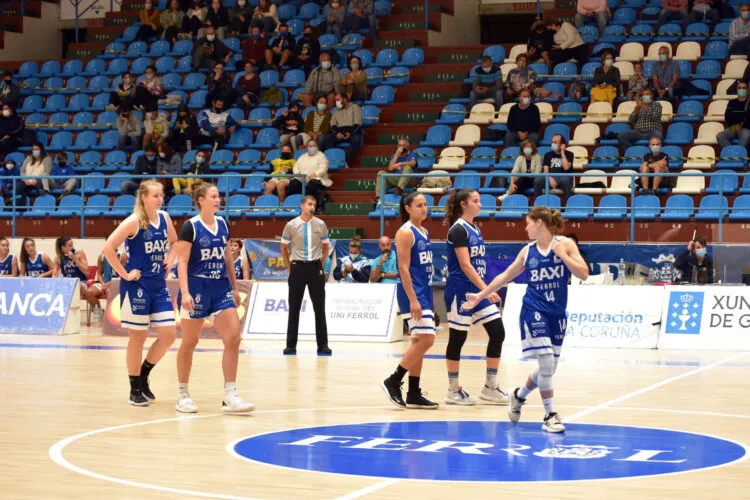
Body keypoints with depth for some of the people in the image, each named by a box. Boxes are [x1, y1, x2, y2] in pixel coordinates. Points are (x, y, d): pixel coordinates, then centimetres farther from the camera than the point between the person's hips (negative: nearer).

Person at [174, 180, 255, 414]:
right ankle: (183, 395, 18)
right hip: (197, 288, -5)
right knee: (189, 342, 5)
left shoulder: (222, 224, 8)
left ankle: (230, 396, -3)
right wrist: (185, 292, -23)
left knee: (233, 338, -6)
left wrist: (235, 288, 17)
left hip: (221, 288, 5)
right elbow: (182, 262, -14)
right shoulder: (190, 227, -10)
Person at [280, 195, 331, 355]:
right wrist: (289, 268, 6)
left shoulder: (320, 225, 3)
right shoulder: (291, 225, -1)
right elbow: (284, 248, 9)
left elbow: (325, 246, 14)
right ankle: (291, 345, 10)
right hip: (297, 267, -1)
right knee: (294, 307, 3)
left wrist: (321, 264, 6)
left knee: (319, 307, 1)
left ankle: (322, 345, 6)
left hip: (315, 267, 1)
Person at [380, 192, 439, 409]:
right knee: (425, 339, -14)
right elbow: (403, 268, -16)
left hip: (424, 293, 9)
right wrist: (413, 299, -22)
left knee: (419, 343, 9)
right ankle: (393, 382, -7)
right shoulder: (405, 233, -11)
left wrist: (428, 299, 20)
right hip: (412, 293, -9)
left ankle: (414, 394, 12)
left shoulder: (424, 233, 15)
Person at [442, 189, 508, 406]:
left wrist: (485, 290, 19)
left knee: (498, 333, 3)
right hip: (460, 291, -9)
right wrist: (486, 289, -24)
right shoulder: (458, 229, -13)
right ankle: (453, 391, 10)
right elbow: (465, 265, -20)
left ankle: (490, 388, 10)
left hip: (478, 289, 9)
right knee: (457, 338, 0)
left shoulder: (475, 229, 14)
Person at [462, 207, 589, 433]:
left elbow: (583, 274, -9)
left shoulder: (565, 244, -2)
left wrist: (561, 254, -18)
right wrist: (481, 295, 18)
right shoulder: (528, 251, 4)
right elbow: (506, 275, 16)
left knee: (549, 367, 7)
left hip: (557, 314, 1)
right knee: (546, 362, -13)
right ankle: (550, 415, -2)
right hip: (534, 311, -1)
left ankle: (519, 396, 34)